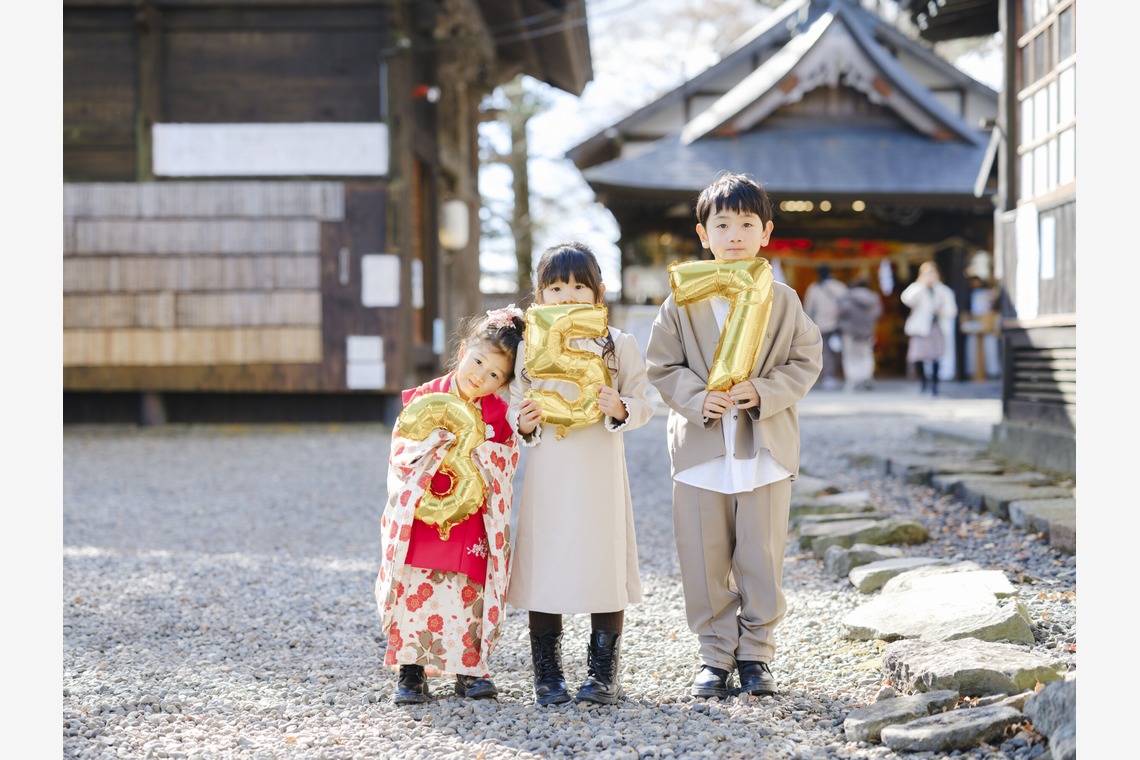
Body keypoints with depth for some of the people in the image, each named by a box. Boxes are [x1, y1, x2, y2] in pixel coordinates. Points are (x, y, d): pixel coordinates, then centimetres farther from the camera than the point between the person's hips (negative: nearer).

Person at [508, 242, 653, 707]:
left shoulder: (618, 345, 4)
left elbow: (643, 405, 2)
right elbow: (515, 410, 12)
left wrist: (620, 409, -18)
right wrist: (524, 423, -9)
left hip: (600, 469, -1)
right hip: (547, 472, 1)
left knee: (604, 563, 0)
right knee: (543, 563, 0)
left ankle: (604, 673, 10)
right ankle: (547, 674, 10)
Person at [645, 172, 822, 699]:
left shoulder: (783, 301, 1)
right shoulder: (682, 301, 1)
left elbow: (806, 362, 2)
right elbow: (662, 365, 3)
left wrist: (764, 391, -14)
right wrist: (696, 398, -14)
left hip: (765, 449, 0)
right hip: (701, 451, 0)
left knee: (762, 559, 4)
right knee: (704, 561, 5)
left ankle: (755, 654, 18)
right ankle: (715, 655, 17)